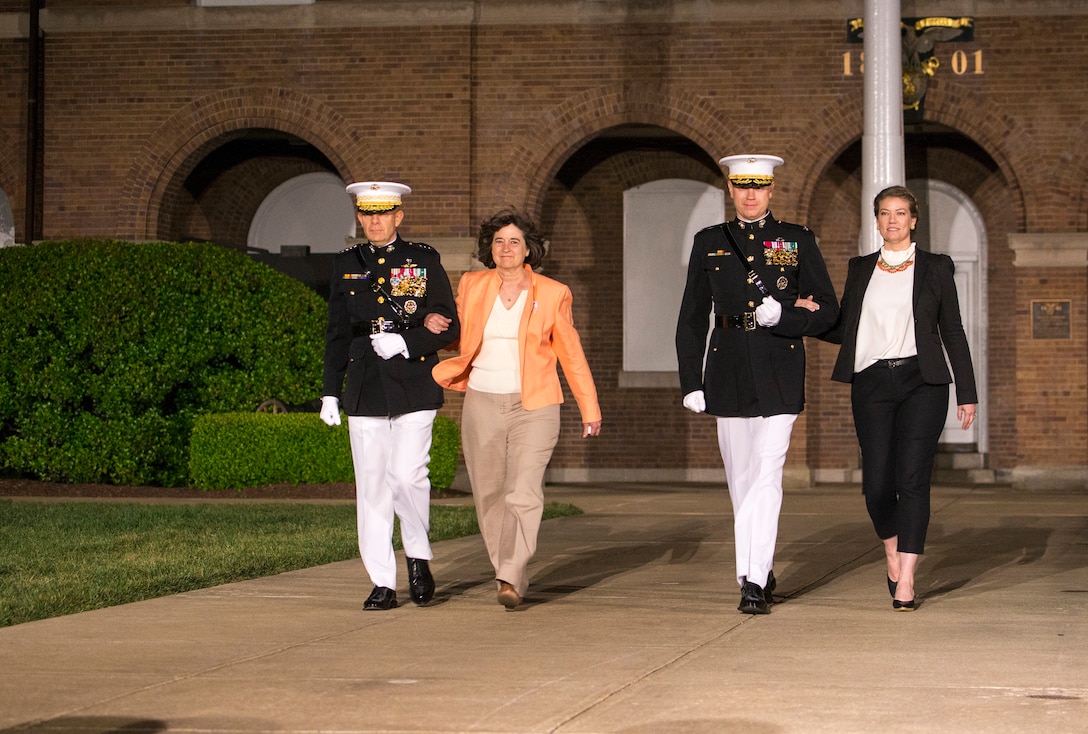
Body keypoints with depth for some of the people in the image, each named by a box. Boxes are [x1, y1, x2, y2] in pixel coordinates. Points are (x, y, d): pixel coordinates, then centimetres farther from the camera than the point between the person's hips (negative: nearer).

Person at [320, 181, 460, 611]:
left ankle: (418, 555, 12)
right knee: (371, 486, 1)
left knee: (407, 475, -13)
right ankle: (382, 584, 5)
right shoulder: (347, 266, 10)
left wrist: (406, 342, -15)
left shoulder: (424, 261, 3)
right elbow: (337, 334, 14)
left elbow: (449, 328, 1)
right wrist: (330, 393, 9)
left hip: (414, 385, -2)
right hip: (365, 389, 3)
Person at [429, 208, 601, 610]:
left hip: (533, 407, -3)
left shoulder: (552, 294, 3)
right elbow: (457, 335, 19)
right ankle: (507, 569, 20)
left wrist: (589, 407, 10)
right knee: (489, 495, 5)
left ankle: (510, 580, -20)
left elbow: (570, 352, 9)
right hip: (483, 406, 3)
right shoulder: (472, 286, 7)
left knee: (524, 494, -15)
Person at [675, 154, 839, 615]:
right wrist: (690, 382, 3)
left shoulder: (798, 241, 5)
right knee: (741, 478, 8)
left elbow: (828, 312, 4)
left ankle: (753, 581, -15)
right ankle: (762, 574, 21)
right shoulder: (709, 243, 10)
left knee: (767, 474, -12)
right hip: (729, 373, 3)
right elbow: (691, 319, 10)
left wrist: (783, 317, -14)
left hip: (780, 373, -3)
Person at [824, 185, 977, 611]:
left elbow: (952, 332, 8)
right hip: (872, 384, 2)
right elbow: (843, 330, 15)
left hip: (922, 383, -2)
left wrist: (967, 392, 5)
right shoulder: (860, 269, 14)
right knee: (877, 483, -3)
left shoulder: (935, 268, 8)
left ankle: (906, 582, -11)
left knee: (912, 478, -11)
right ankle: (892, 551, 26)